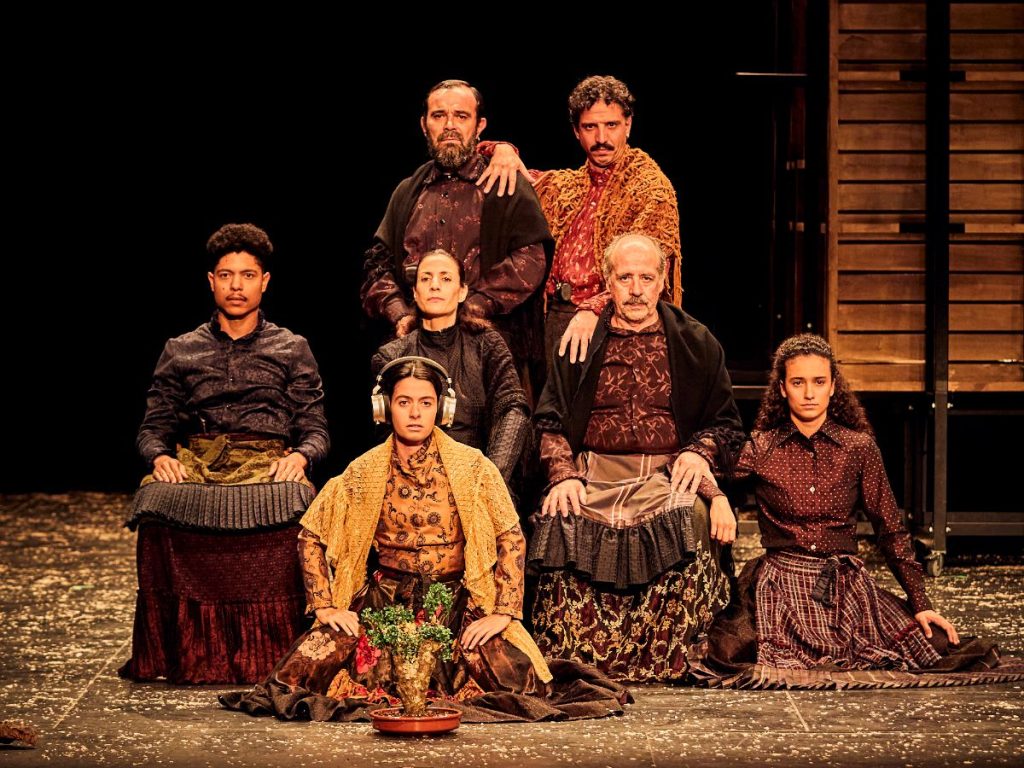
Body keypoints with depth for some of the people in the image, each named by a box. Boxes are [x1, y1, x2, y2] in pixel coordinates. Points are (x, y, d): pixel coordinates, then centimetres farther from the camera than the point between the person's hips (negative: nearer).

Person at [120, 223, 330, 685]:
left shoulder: (291, 350, 21)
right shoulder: (181, 352, 24)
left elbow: (315, 429, 13)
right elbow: (154, 427, 18)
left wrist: (299, 456, -11)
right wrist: (159, 456, -7)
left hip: (267, 461, -1)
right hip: (195, 461, 1)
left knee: (287, 504, -39)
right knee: (157, 504, -36)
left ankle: (267, 653, -31)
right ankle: (174, 651, -27)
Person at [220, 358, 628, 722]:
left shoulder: (471, 466, -1)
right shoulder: (363, 473, 3)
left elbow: (510, 537, -2)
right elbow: (311, 536, 8)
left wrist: (502, 612, -11)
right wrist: (326, 605, -2)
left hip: (457, 604, -1)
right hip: (383, 603, 1)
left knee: (514, 675, -26)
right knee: (308, 668, -21)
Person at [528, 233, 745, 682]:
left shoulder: (695, 344, 15)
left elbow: (725, 423, 18)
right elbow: (550, 422, 14)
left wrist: (701, 452, -4)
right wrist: (563, 475, -4)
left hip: (667, 474, -1)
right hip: (594, 474, 1)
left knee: (687, 520, -35)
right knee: (565, 524, -33)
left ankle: (666, 666, -28)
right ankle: (573, 665, -25)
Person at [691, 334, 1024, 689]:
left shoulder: (859, 447, 7)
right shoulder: (760, 449, 5)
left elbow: (891, 530, 9)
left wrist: (920, 603, 3)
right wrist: (718, 498, -27)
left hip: (846, 584, 2)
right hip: (780, 583, -1)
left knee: (935, 645, -17)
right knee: (735, 652, -30)